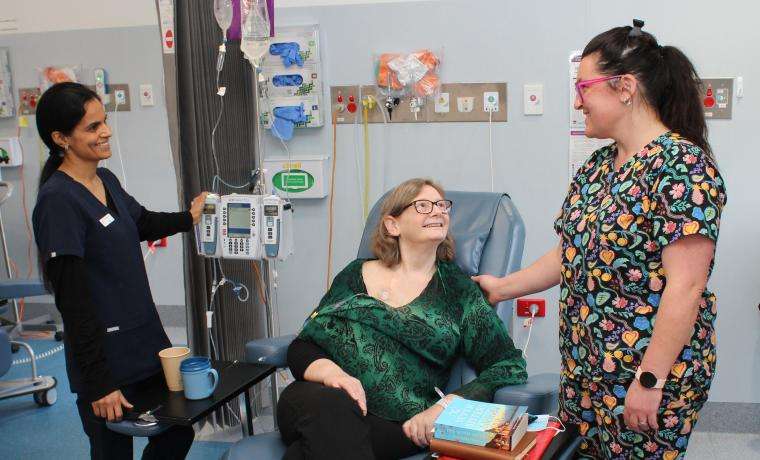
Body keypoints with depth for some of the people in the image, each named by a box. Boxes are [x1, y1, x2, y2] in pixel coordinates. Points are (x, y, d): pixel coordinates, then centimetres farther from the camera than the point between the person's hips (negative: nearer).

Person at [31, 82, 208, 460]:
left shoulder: (106, 180, 6)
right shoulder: (58, 201, -19)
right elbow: (72, 300, -20)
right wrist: (99, 384, -19)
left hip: (147, 342, 8)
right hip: (106, 360, -8)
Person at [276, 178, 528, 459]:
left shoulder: (458, 289, 11)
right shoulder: (355, 275, 16)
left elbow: (511, 368, 4)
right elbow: (301, 346, 13)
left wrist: (443, 407, -12)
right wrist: (329, 370, -12)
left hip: (396, 425, -3)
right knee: (327, 404, -34)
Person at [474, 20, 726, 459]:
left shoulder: (682, 166, -18)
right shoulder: (598, 166, 8)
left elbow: (685, 286, -21)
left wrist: (650, 380, -21)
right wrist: (503, 287, 14)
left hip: (648, 374, -7)